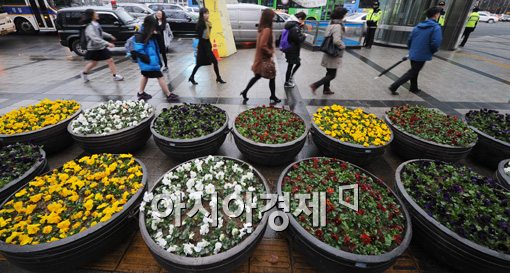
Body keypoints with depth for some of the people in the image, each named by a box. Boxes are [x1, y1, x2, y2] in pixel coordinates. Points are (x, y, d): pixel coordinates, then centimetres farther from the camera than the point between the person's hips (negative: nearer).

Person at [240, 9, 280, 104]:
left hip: (260, 57, 9)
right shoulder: (267, 29, -22)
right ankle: (273, 97, 20)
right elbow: (262, 45, -27)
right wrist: (270, 52, -13)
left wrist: (270, 51, 9)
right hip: (265, 58, -9)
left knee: (257, 76, 18)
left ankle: (245, 92, 21)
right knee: (272, 77, 7)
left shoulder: (262, 28, 7)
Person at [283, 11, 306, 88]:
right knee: (290, 66, 2)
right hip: (292, 50, -10)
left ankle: (290, 77, 28)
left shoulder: (292, 24, 9)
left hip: (290, 49, 10)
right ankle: (287, 83, 13)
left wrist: (301, 26, 5)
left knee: (298, 63, 19)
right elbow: (299, 39, -23)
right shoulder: (295, 27, -22)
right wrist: (304, 36, -4)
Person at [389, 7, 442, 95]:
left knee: (414, 71, 21)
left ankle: (414, 88, 36)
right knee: (412, 73, 0)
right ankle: (394, 87, -10)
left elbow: (409, 40, 9)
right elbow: (436, 43, -22)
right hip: (422, 56, -7)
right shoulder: (436, 27, -14)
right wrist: (431, 52, -2)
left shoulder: (418, 26, 6)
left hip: (413, 54, 7)